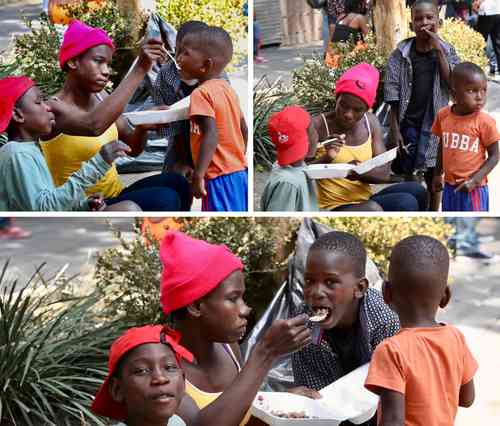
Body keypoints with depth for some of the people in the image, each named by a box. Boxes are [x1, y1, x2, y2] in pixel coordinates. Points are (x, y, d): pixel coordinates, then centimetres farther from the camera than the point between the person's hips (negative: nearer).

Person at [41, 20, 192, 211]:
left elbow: (133, 148, 11)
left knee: (176, 183, -16)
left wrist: (142, 127, -13)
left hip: (116, 196, 8)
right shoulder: (54, 108, -17)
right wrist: (139, 69, -38)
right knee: (164, 201, -25)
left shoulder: (99, 97, 7)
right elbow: (94, 126, -39)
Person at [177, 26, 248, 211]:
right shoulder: (227, 88, 11)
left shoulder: (201, 93, -15)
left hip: (220, 177, -9)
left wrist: (198, 175, -26)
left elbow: (211, 135, -25)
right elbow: (244, 130, 16)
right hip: (240, 171, 9)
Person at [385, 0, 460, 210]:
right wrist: (395, 129, -7)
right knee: (404, 176, 4)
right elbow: (392, 94, -4)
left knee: (433, 176, 9)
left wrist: (438, 50, -17)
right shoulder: (401, 54, -5)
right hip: (407, 123, -1)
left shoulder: (447, 52, 0)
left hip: (434, 124, 1)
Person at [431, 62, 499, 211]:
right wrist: (437, 174, 17)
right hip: (450, 185, 5)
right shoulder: (443, 115, -2)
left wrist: (475, 180, -19)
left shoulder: (484, 121, -16)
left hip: (474, 188, -5)